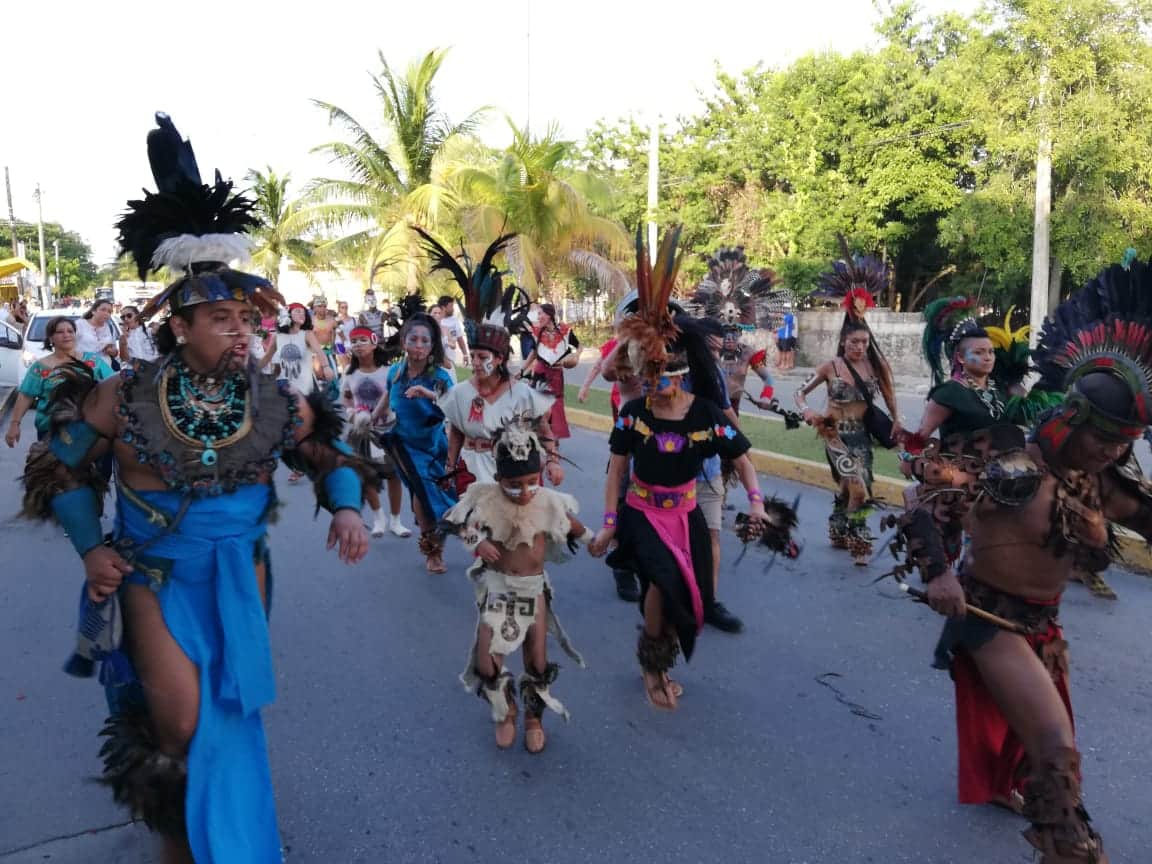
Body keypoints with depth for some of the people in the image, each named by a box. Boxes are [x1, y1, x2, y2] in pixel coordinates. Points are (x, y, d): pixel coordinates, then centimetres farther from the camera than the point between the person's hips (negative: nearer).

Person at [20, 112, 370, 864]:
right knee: (181, 723, -5)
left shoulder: (274, 403, -11)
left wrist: (347, 508, -17)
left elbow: (330, 454, 3)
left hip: (242, 577, 3)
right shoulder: (127, 397, -15)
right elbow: (63, 465, 0)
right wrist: (91, 547, -10)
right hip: (156, 578, -2)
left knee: (232, 715, 17)